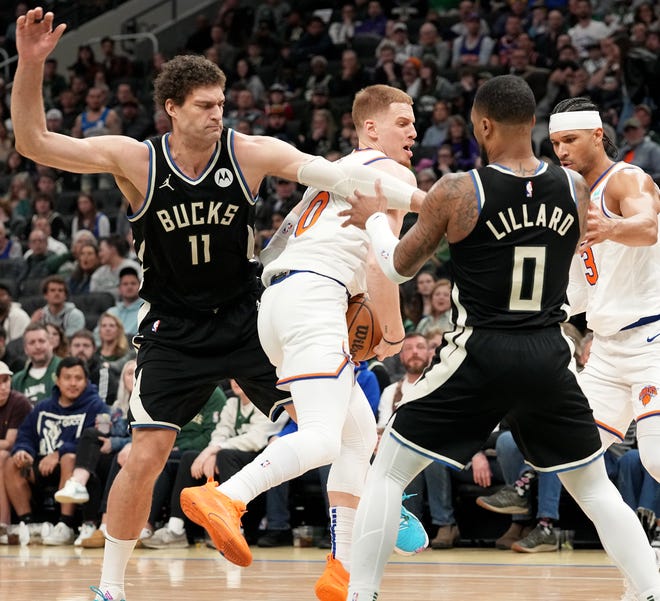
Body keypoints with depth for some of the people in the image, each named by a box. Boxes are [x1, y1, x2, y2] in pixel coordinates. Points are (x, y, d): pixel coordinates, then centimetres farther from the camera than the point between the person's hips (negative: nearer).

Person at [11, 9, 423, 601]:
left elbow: (330, 172, -18)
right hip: (174, 329, -1)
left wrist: (414, 197, -29)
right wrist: (31, 65, -29)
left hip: (247, 320, 2)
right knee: (146, 456, -8)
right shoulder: (135, 159, -12)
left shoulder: (250, 153, -10)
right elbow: (34, 143, -15)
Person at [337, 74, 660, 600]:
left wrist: (373, 219, 24)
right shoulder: (575, 188, 0)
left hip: (479, 355, -3)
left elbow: (400, 266, 4)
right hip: (549, 358, 3)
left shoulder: (457, 192, -10)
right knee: (595, 488, 18)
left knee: (387, 473, 11)